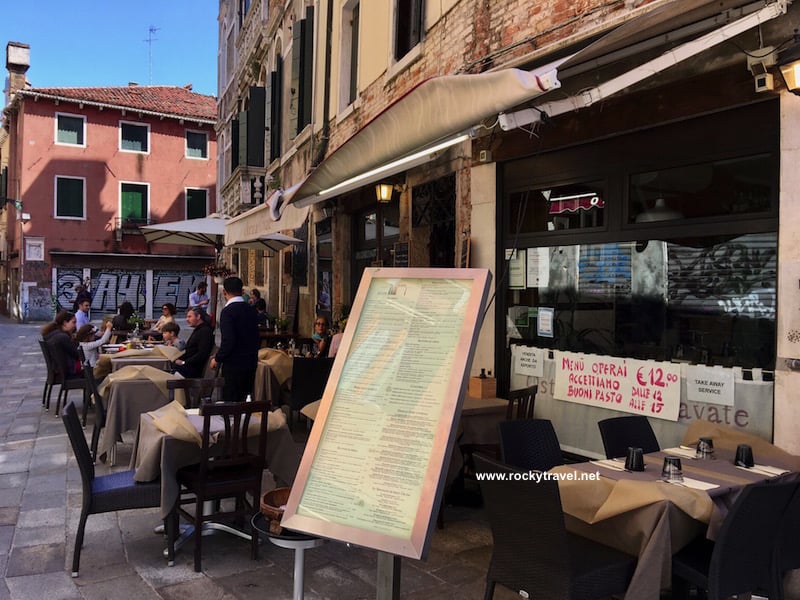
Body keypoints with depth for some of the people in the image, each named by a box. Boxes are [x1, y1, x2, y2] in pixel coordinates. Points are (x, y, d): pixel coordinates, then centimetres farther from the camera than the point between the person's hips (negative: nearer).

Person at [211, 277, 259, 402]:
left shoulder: (228, 311, -15)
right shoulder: (251, 310, 6)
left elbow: (228, 341, -21)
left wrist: (217, 359, -7)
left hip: (234, 365, -7)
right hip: (251, 363, 7)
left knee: (230, 402, 0)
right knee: (245, 401, 15)